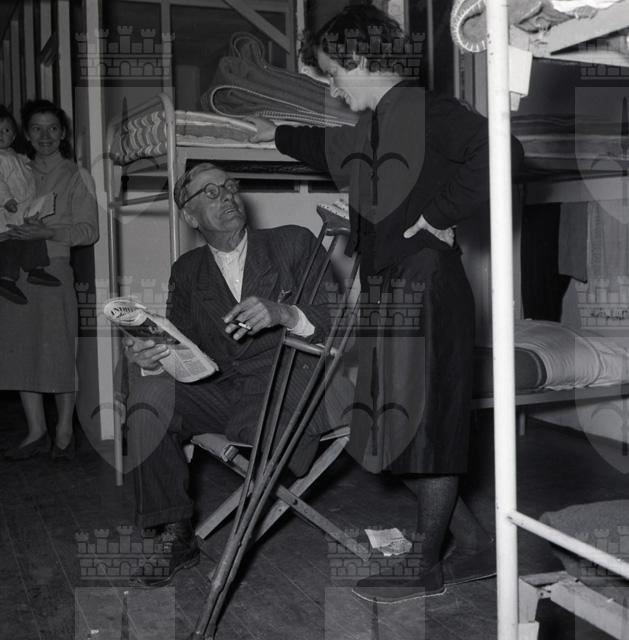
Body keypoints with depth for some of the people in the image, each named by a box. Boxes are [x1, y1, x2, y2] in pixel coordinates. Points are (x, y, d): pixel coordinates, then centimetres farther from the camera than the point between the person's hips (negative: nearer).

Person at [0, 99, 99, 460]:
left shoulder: (76, 177, 3)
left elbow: (89, 231, -4)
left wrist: (48, 232, -18)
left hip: (53, 270, -4)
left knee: (59, 349, -4)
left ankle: (64, 432, 8)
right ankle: (37, 432, 14)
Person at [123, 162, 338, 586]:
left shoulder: (295, 243, 7)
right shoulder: (188, 270, 17)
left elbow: (336, 320, -2)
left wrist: (283, 313, -23)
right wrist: (150, 357, -17)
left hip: (286, 389, -3)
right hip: (219, 390, 3)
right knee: (149, 394, -22)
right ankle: (176, 535, -12)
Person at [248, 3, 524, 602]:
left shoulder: (426, 108, -10)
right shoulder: (369, 129, 18)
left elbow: (496, 151, -25)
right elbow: (328, 148, 41)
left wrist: (444, 216, -19)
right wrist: (278, 135, 53)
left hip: (424, 290, -9)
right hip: (386, 293, 9)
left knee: (425, 434, 1)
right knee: (394, 434, 11)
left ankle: (429, 570, 18)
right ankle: (477, 548, 25)